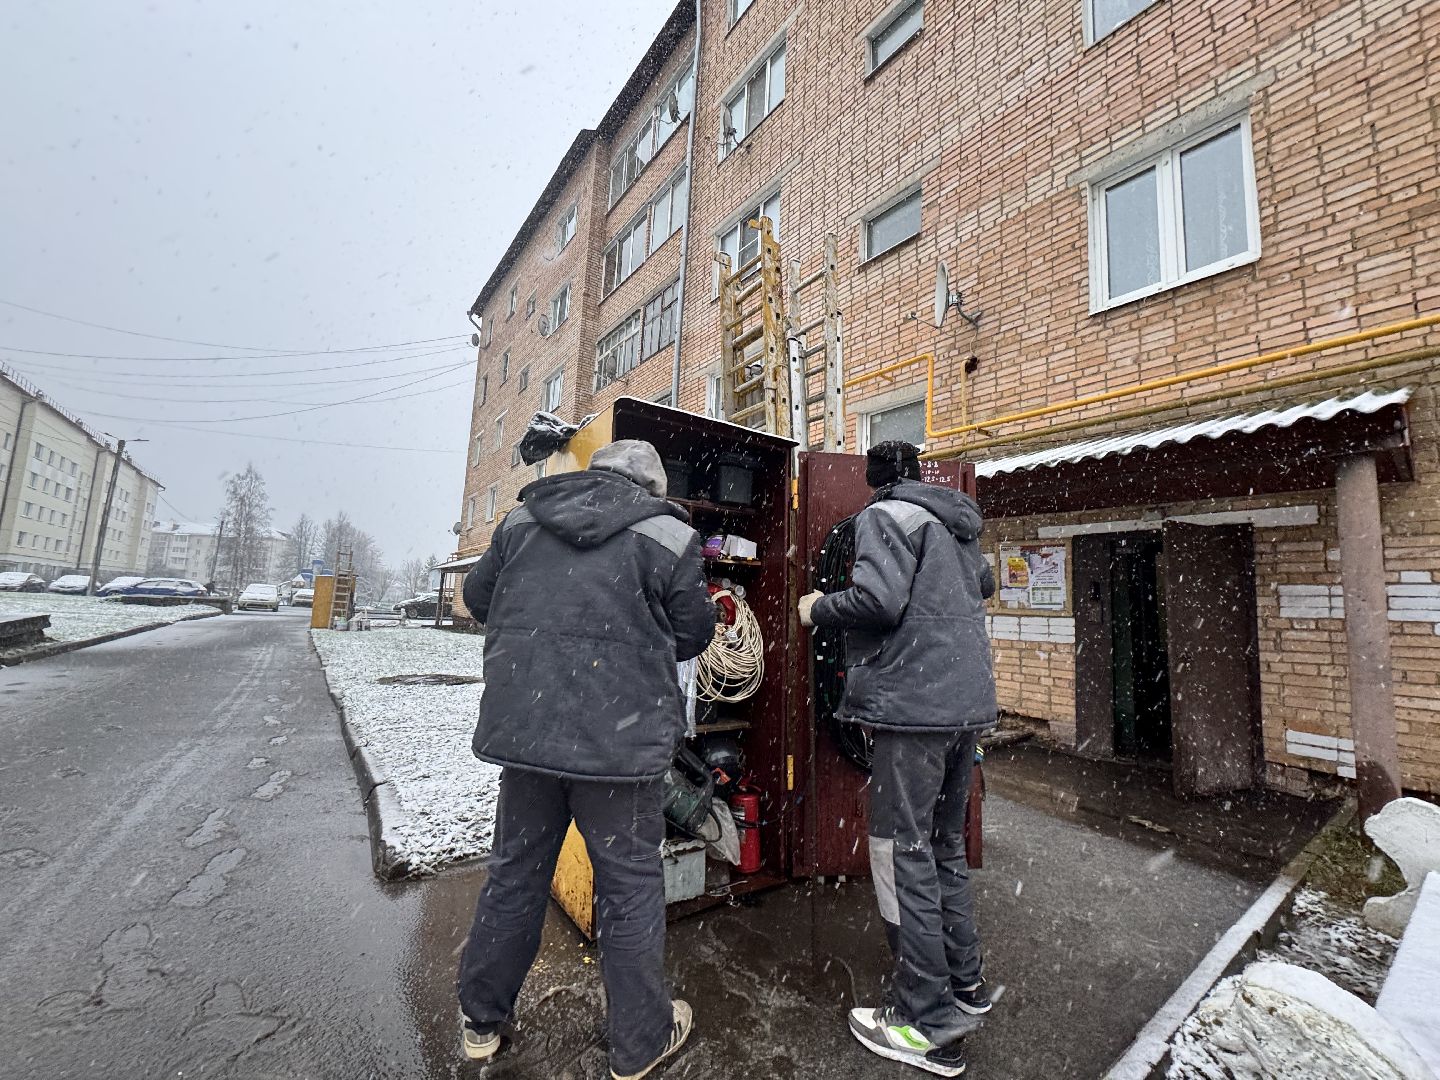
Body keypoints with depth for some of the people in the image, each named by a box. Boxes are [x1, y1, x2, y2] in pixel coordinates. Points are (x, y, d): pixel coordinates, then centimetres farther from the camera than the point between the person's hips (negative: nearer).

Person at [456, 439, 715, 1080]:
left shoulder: (522, 519, 7)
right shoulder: (667, 534, -6)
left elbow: (477, 599, 16)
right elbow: (693, 633, -1)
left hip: (521, 725, 5)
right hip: (619, 736, -4)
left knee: (515, 868, 22)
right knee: (630, 882, 13)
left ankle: (482, 1018, 42)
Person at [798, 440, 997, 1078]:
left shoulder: (884, 516, -6)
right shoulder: (959, 527, 18)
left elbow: (877, 600, -20)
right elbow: (984, 585, 35)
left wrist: (817, 609, -4)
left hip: (914, 703, -9)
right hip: (970, 701, 9)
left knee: (903, 854, 1)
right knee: (946, 845, 20)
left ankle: (928, 1024, 10)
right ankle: (965, 983, 33)